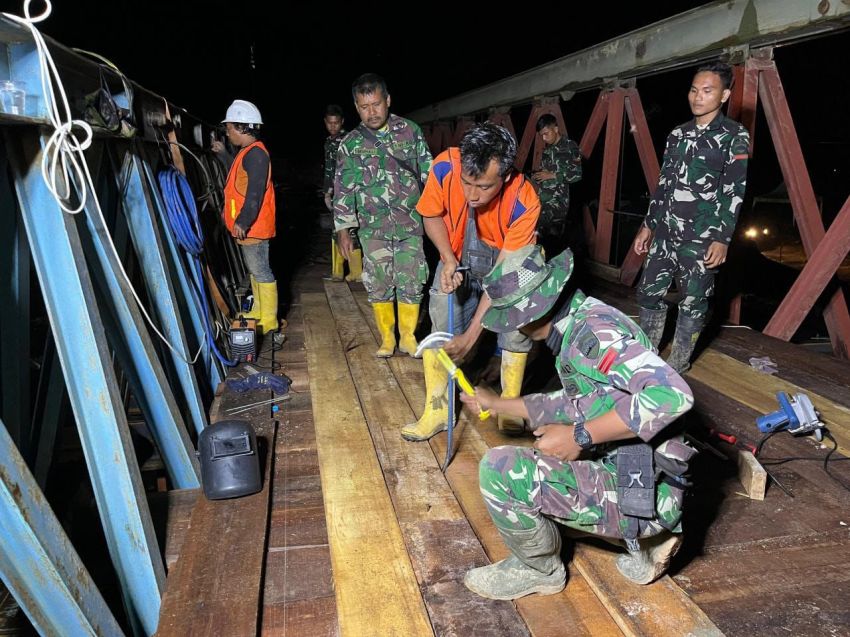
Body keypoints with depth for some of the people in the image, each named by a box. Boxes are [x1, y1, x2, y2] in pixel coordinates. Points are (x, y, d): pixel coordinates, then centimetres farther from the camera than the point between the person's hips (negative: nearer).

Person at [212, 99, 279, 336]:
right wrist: (223, 154, 34)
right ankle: (259, 311, 30)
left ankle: (269, 320, 1)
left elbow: (255, 192, -25)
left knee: (260, 271, -5)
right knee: (255, 269, 18)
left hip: (253, 227, -11)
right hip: (248, 226, 11)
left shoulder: (255, 153, -17)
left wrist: (243, 221, -29)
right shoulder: (247, 152, 15)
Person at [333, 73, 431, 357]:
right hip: (373, 228, 1)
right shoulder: (350, 144, 2)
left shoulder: (410, 131, 2)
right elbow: (343, 190, 4)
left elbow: (428, 173, 7)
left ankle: (408, 337, 19)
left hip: (410, 225, 0)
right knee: (378, 285, 5)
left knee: (411, 283, 2)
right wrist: (343, 231, 1)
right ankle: (387, 338, 21)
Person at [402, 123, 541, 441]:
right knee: (439, 325, -8)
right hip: (458, 257, 2)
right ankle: (437, 411, 5)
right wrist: (448, 260, -24)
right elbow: (431, 216, -8)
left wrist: (470, 335, -32)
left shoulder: (524, 203, -35)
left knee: (516, 325, -12)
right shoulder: (444, 167, -30)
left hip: (509, 261, -1)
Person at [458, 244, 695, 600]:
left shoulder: (594, 327, -21)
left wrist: (580, 436, -28)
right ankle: (644, 538, 19)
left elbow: (672, 393, -35)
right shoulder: (578, 329, 10)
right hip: (619, 476, 10)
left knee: (500, 469, -20)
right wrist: (499, 404, 31)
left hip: (640, 491, -10)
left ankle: (538, 570, 8)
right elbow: (574, 403, 26)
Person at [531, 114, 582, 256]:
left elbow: (577, 174, -11)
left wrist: (551, 175, -13)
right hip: (543, 199, 7)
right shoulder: (548, 148, 15)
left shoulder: (570, 146, -4)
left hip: (558, 199, -6)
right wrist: (537, 175, 12)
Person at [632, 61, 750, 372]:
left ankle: (677, 366, 16)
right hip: (665, 233, 6)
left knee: (692, 303, 3)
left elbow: (734, 191, -8)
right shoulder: (678, 134, 13)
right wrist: (648, 224, 14)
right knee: (649, 292, 8)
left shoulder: (734, 135, -3)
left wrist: (722, 239, -14)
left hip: (702, 238, -5)